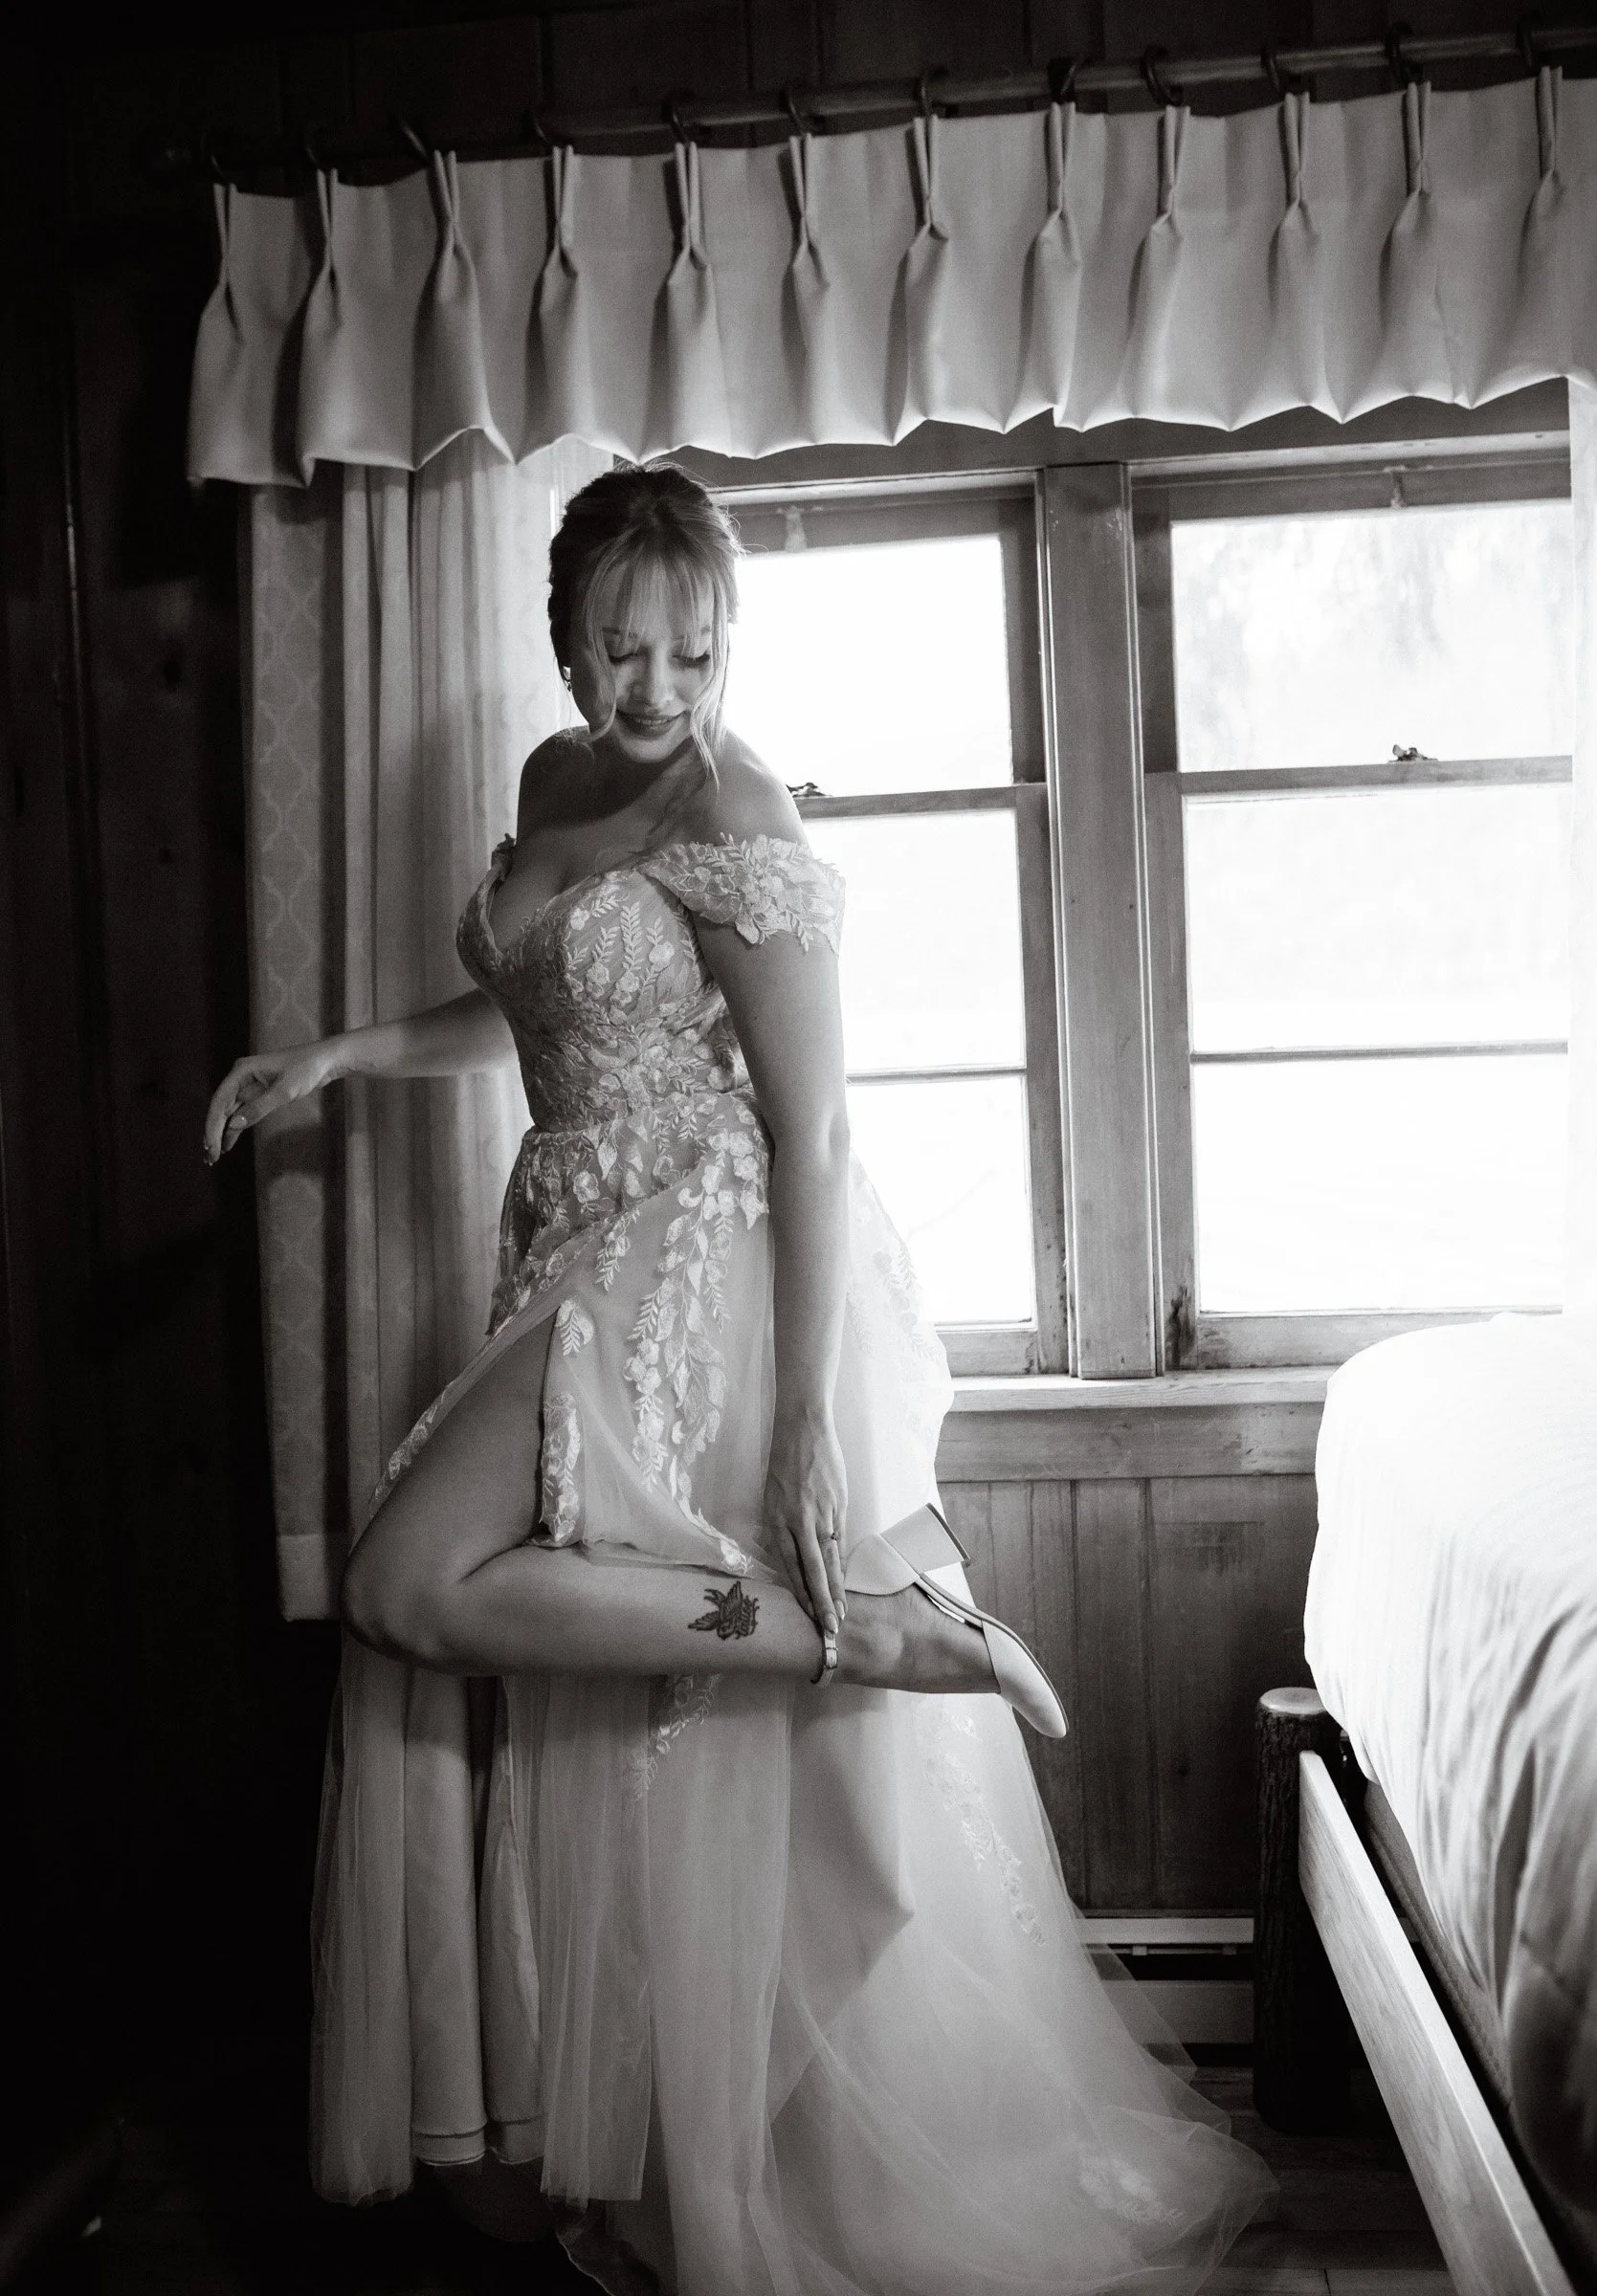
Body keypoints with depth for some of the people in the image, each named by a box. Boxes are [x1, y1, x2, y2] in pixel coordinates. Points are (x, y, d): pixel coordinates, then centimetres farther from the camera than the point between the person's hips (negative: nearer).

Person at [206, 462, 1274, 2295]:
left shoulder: (734, 818, -14)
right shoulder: (555, 781, 11)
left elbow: (815, 1135, -18)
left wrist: (812, 1422, -21)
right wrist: (340, 1055, 17)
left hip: (711, 1264, -8)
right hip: (587, 1265, 8)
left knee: (417, 1582, -17)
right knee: (605, 1740, 10)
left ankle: (881, 1627, -15)